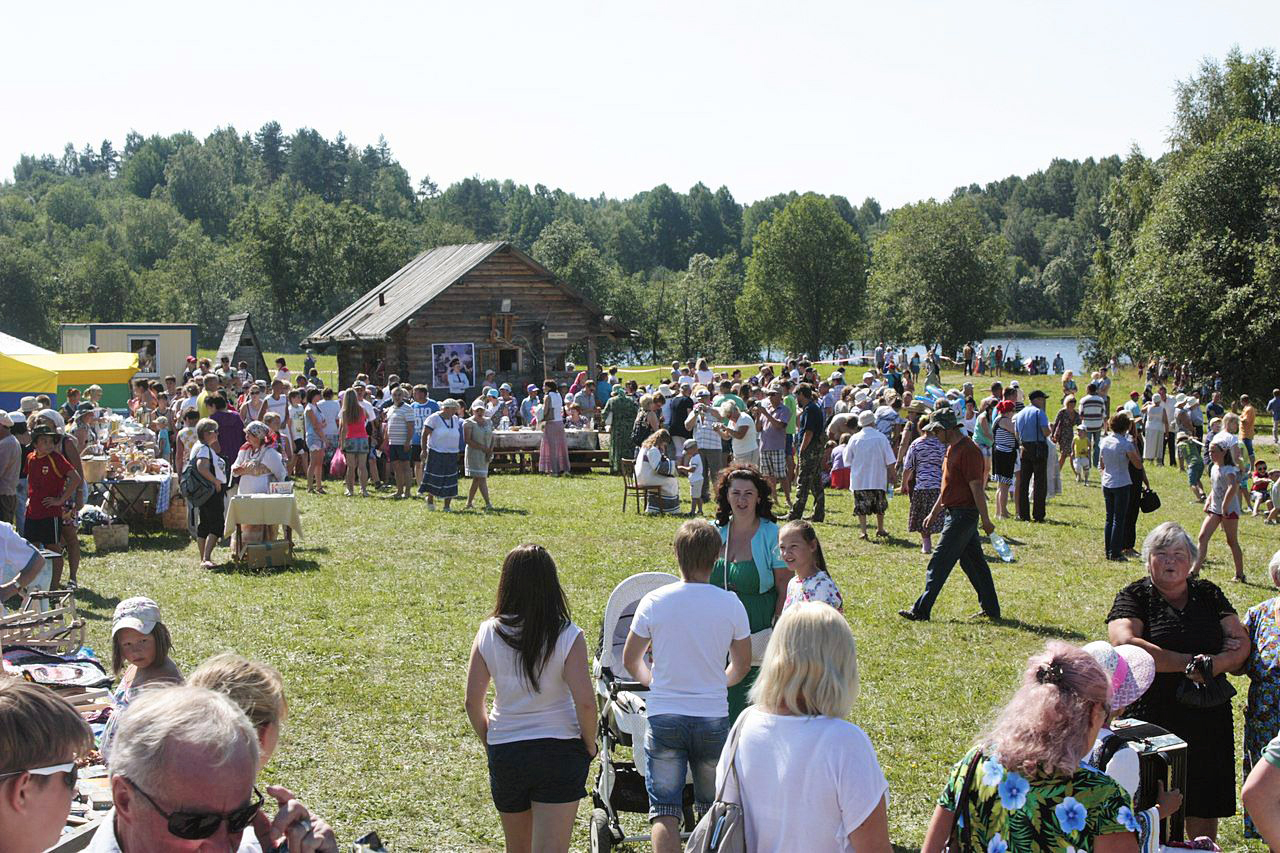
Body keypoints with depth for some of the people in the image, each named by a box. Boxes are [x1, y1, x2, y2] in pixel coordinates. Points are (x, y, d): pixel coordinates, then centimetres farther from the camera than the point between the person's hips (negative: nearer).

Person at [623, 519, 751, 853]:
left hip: (664, 716, -1)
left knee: (664, 811, 4)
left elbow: (630, 660, 4)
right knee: (711, 811, 17)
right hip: (714, 717, 1)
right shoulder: (730, 603, -6)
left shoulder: (654, 601, -6)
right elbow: (742, 665, 7)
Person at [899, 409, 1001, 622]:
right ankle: (991, 610, 18)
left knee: (939, 563, -8)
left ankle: (921, 610, -6)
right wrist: (934, 513, 24)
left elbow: (976, 487, -19)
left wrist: (985, 520, -20)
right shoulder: (951, 449, 15)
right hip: (954, 514, 10)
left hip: (963, 515, -10)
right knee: (974, 563, 13)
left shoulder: (968, 450, -17)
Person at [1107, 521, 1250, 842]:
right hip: (1152, 716, -3)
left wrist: (1212, 665, -18)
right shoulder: (1134, 597, -2)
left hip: (1207, 717, 4)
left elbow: (1242, 644, 3)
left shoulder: (1208, 594, 11)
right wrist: (1190, 663, -19)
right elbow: (1126, 644, -20)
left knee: (1204, 810, 10)